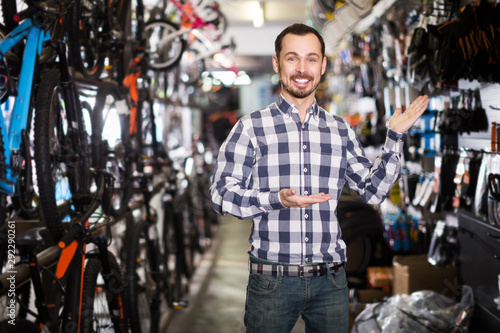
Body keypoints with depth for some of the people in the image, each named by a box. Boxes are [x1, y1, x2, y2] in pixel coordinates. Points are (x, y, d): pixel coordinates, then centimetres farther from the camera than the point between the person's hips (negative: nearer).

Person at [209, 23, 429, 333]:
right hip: (272, 281, -3)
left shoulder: (341, 130, 10)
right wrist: (276, 200, -20)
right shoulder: (251, 127, -1)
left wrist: (395, 138, 6)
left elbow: (373, 190, 15)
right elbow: (222, 193, -5)